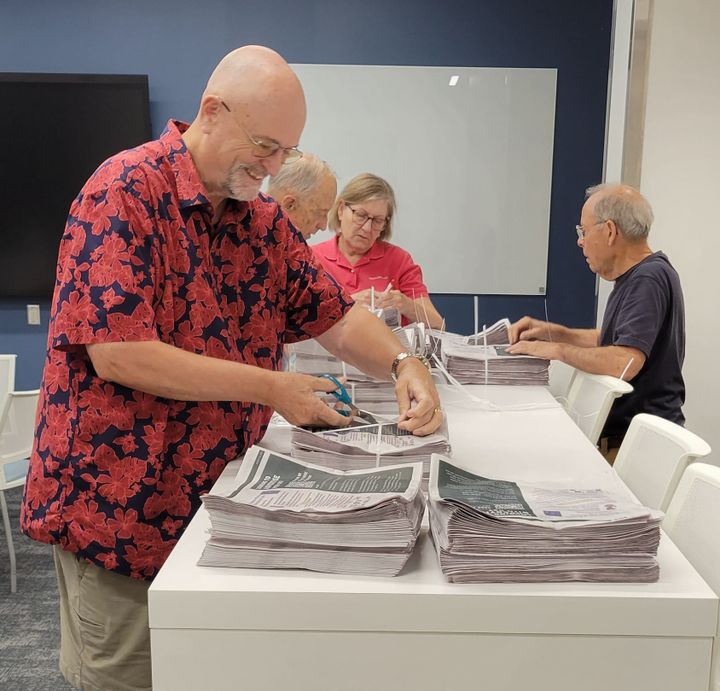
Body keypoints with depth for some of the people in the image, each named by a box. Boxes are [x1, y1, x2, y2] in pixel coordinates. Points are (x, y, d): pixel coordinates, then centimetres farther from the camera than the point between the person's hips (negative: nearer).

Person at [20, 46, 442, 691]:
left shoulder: (264, 220, 5)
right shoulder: (126, 191, -16)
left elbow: (335, 315, 6)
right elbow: (117, 353, -24)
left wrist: (403, 364, -14)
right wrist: (269, 387, -21)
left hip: (219, 500, 7)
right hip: (118, 507, -6)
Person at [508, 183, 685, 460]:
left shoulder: (649, 279, -20)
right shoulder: (637, 276, 11)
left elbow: (623, 362, -31)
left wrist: (556, 349, -17)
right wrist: (551, 332, 9)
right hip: (622, 430, 9)